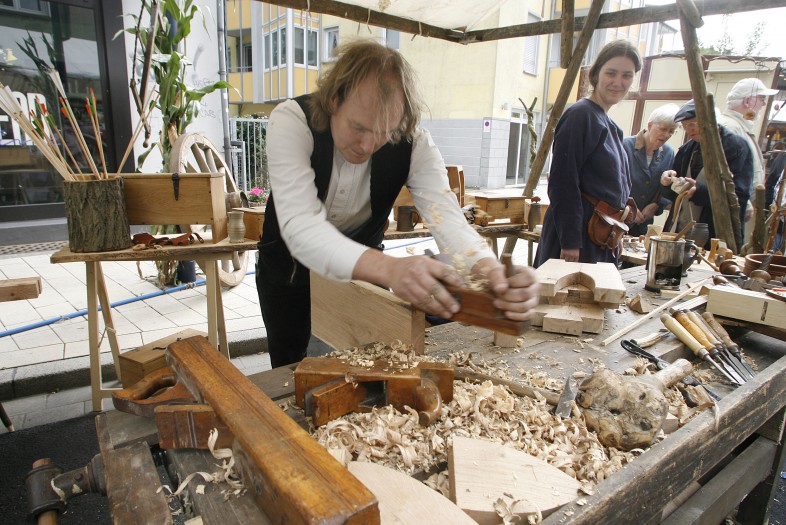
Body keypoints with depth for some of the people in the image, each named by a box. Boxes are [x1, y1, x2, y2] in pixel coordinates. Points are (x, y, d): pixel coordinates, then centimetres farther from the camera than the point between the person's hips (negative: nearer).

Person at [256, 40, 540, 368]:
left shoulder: (413, 143, -21)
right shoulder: (291, 121, -28)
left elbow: (446, 217, -31)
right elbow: (301, 226, -41)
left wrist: (488, 269, -54)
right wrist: (389, 268, -58)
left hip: (364, 265, 2)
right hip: (291, 264, -1)